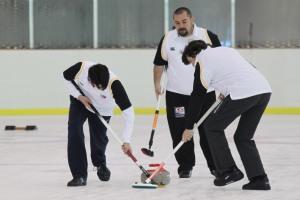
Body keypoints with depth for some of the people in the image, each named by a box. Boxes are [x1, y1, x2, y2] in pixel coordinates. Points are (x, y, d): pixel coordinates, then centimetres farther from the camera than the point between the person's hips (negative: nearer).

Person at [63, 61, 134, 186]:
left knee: (99, 139, 4)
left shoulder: (114, 84, -40)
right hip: (80, 100, 1)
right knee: (74, 131, -17)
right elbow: (67, 76, -10)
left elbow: (128, 112, -36)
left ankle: (100, 164, 41)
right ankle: (79, 175, -10)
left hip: (102, 110, -1)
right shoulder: (81, 68, -36)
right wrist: (79, 96, -23)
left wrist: (126, 141, -40)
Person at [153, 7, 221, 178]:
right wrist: (157, 83, 6)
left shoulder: (208, 36, -6)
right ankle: (185, 166, 12)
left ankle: (215, 165, 16)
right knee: (180, 132, 0)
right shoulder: (167, 39, 1)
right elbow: (159, 63, 13)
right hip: (176, 94, 1)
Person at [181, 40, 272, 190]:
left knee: (212, 127, 11)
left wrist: (189, 127, 15)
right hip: (264, 89, 8)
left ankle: (228, 171, 8)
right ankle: (259, 179, 10)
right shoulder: (226, 50, 28)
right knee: (244, 137, 19)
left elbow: (197, 97, 7)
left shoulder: (203, 63, 5)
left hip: (243, 93, -8)